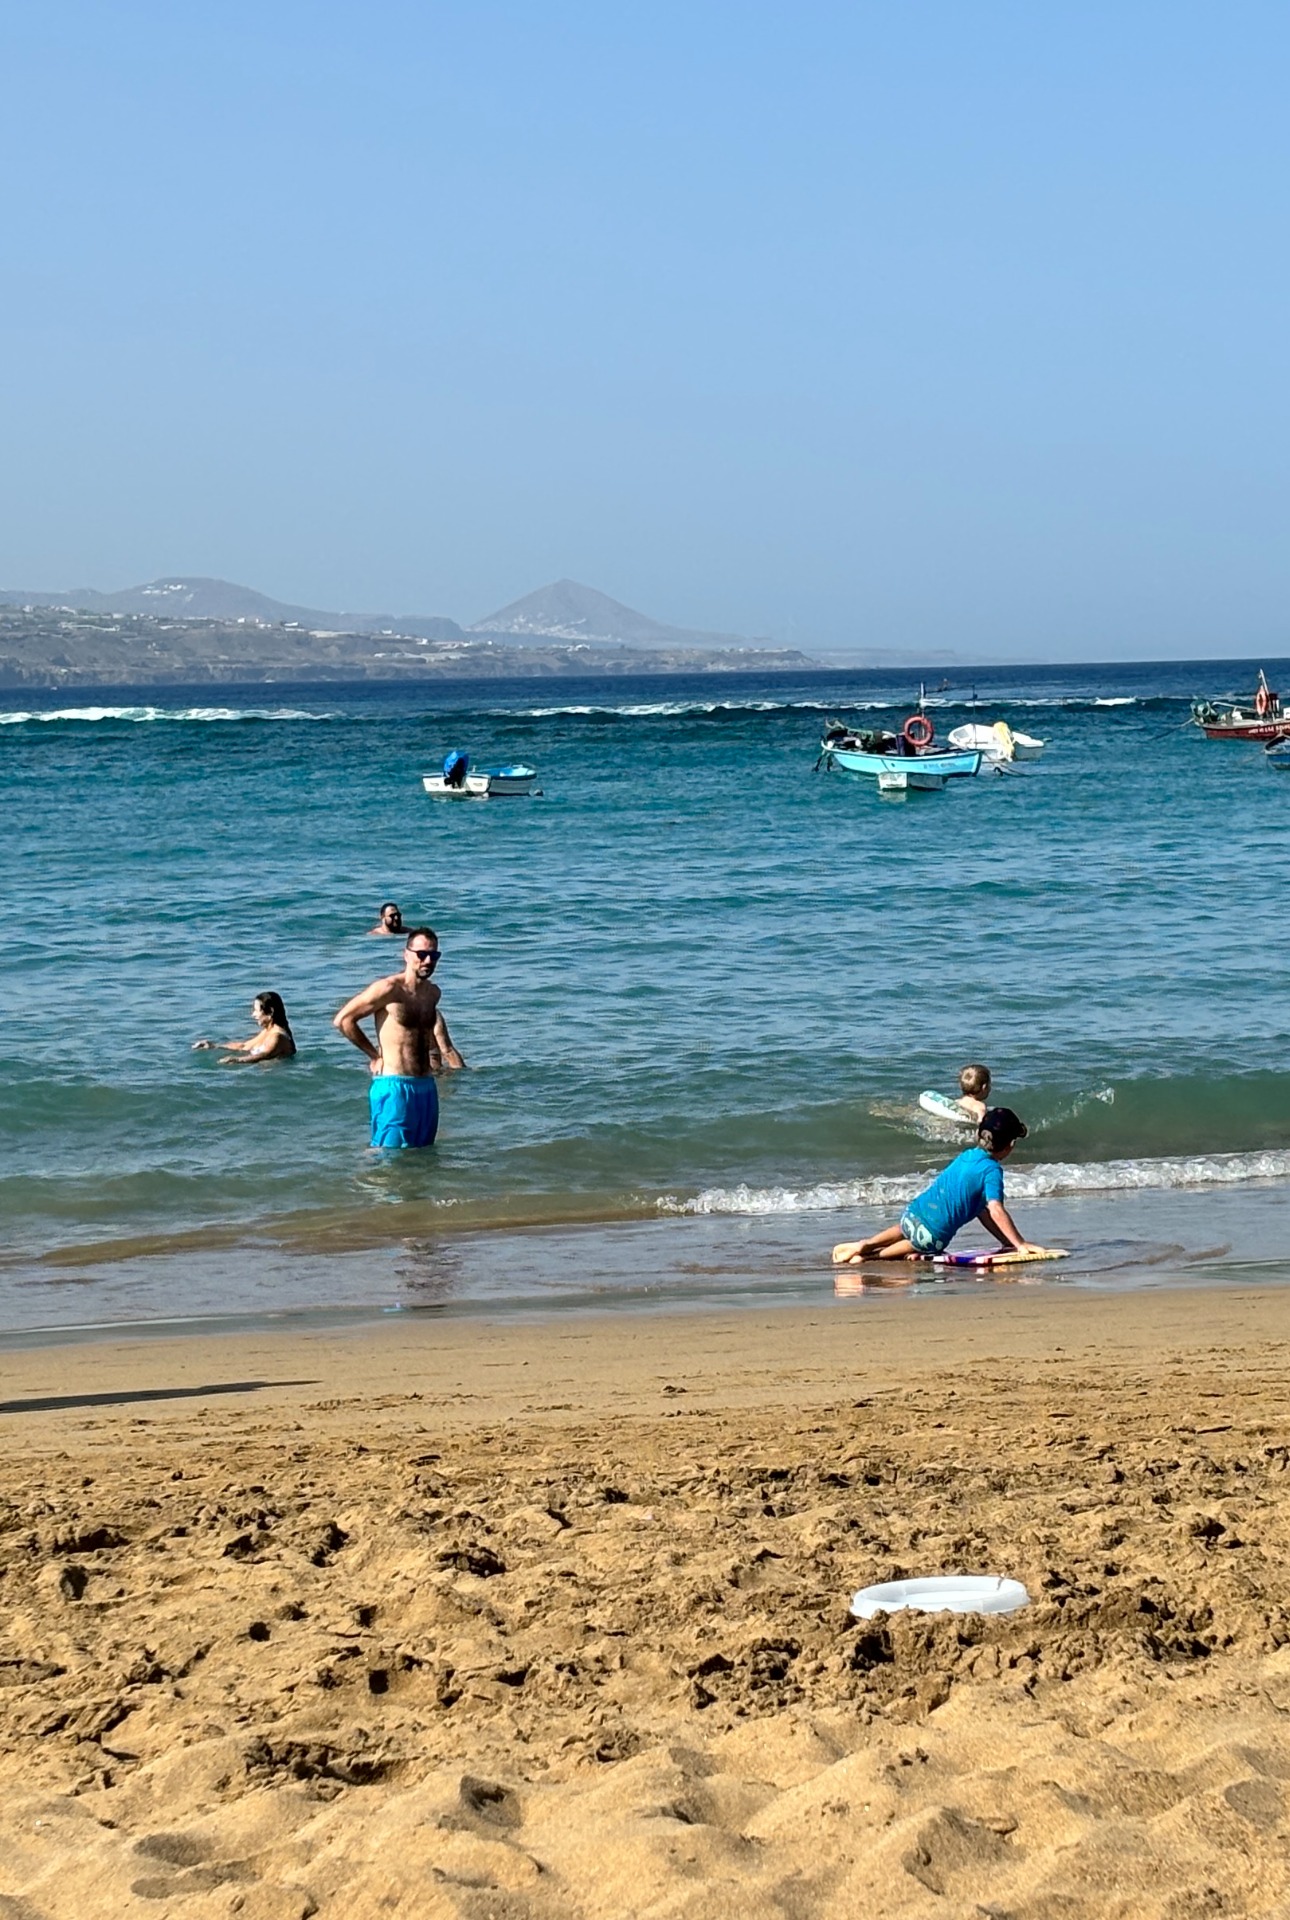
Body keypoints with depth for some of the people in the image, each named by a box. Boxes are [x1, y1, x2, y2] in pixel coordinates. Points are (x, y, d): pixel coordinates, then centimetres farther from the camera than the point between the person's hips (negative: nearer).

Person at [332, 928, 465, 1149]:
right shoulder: (389, 989, -11)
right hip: (395, 1087, -8)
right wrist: (374, 1055, -5)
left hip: (426, 1087, 8)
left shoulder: (433, 993, 12)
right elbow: (342, 1020, -9)